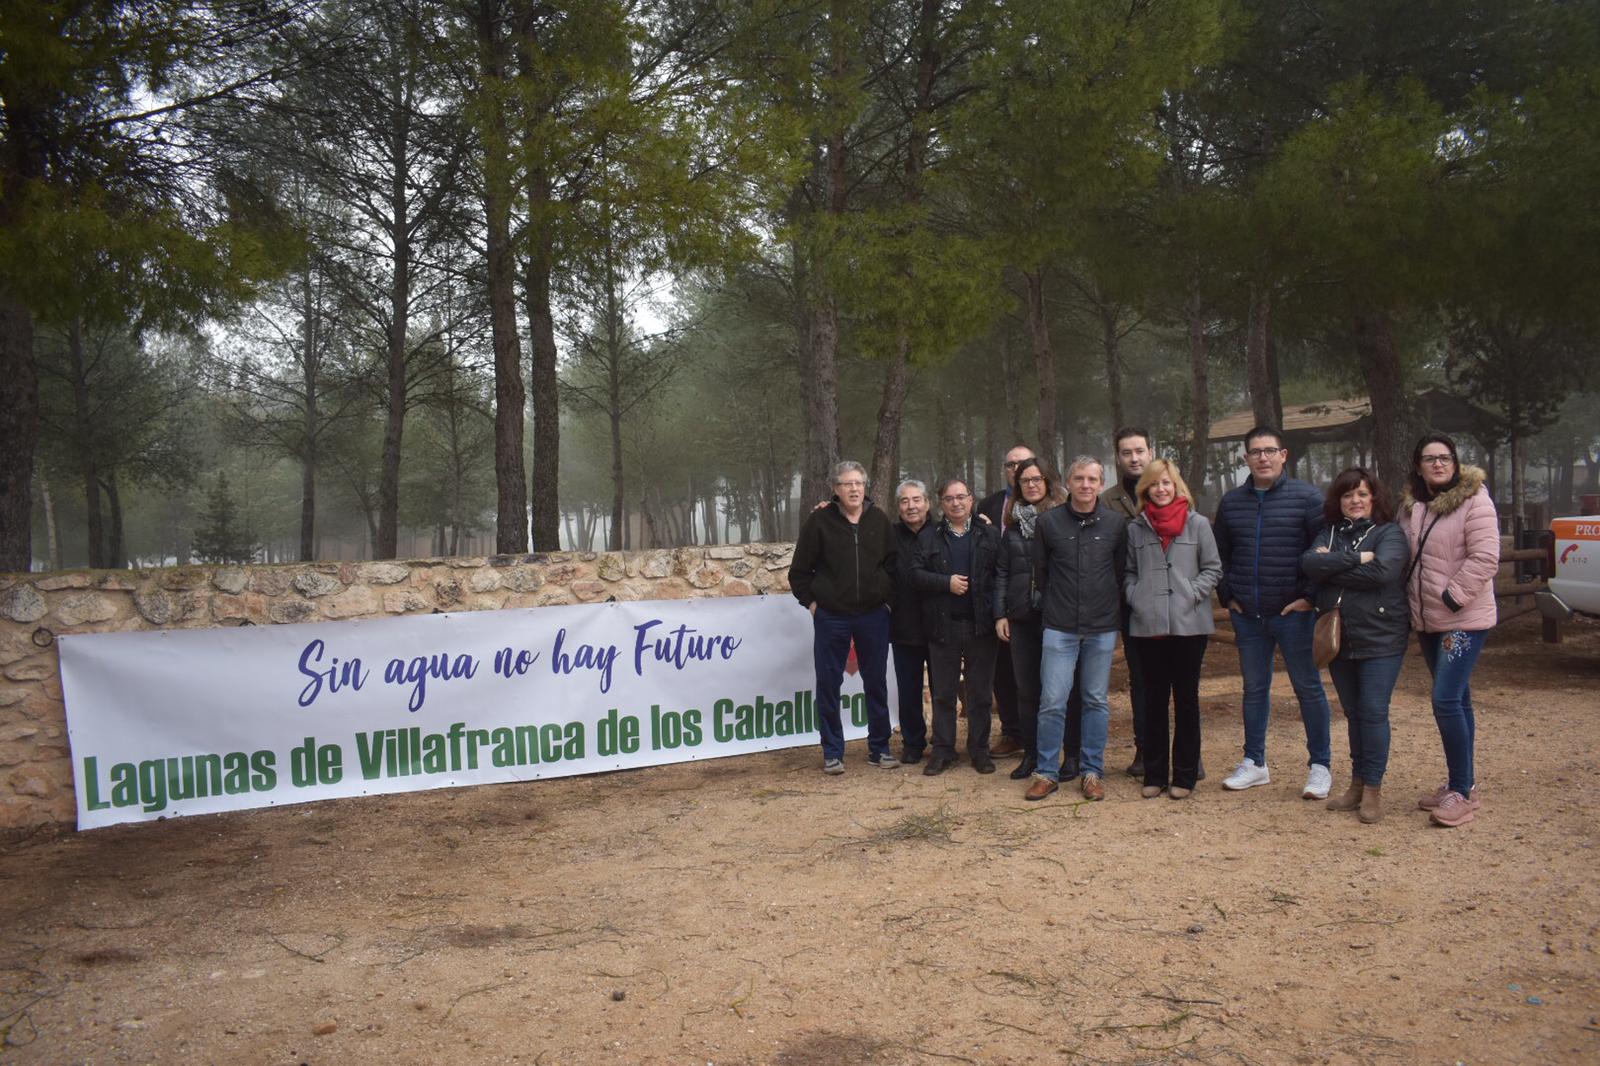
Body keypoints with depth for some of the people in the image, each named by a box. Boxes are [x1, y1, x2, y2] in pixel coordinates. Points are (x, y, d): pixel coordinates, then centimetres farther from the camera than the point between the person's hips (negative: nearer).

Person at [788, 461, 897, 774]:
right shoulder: (819, 521, -4)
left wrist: (888, 595, 4)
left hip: (873, 616, 2)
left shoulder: (879, 520, 3)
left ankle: (879, 748, 21)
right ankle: (832, 752, 14)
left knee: (876, 684, 9)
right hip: (831, 617, -2)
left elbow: (893, 563, 12)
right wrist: (810, 601, -3)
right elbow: (799, 571, 1)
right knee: (828, 684, 3)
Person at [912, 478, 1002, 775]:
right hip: (943, 625, 1)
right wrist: (947, 582, -14)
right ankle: (943, 750, 16)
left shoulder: (990, 534, 5)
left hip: (980, 625, 0)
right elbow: (916, 573, -1)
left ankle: (979, 750, 18)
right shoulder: (928, 536, 6)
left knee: (980, 692, 7)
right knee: (943, 693, 7)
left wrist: (998, 613, -10)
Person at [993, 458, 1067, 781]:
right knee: (1026, 688, 8)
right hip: (1021, 617, 4)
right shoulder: (1012, 524, 11)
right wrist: (1000, 614, 5)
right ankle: (1031, 754, 17)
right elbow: (1001, 572, 12)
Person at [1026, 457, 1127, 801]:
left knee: (1096, 701, 9)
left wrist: (1116, 613, 9)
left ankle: (1093, 771, 19)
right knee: (1052, 702, -3)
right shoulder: (1048, 522, 0)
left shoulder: (1116, 523, 2)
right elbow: (1039, 570, 8)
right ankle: (1047, 772, 8)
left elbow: (1122, 572, 9)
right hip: (1059, 627, -1)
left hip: (1102, 628, 1)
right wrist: (1052, 606, 8)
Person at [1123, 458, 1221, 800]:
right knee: (1154, 700, 8)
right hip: (1147, 626, 2)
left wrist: (1191, 594, -9)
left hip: (1189, 624, -1)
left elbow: (1213, 569, 4)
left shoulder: (1198, 524, 3)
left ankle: (1184, 776, 14)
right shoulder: (1136, 528, 7)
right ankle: (1155, 774, 16)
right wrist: (1135, 598, -3)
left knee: (1186, 699, 6)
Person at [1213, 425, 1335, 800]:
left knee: (1308, 688, 4)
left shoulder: (1306, 497, -5)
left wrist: (1311, 597, -10)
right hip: (1248, 616, 4)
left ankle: (1320, 766, 14)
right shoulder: (1231, 501, 9)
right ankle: (1254, 763, 23)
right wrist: (1228, 597, 9)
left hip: (1293, 613, -4)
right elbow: (1219, 554, 17)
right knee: (1254, 689, 12)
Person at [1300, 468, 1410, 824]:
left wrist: (1331, 567, -13)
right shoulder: (1330, 534, 10)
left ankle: (1373, 788, 6)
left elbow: (1382, 571, -22)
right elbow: (1308, 563, -10)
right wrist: (1355, 559, -20)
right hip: (1339, 639, 5)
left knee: (1373, 712, -4)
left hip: (1380, 638, -5)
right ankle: (1357, 783, 23)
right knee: (1353, 713, 13)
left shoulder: (1389, 533, -3)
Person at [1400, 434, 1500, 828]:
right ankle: (1463, 781, 25)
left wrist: (1452, 597, -19)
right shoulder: (1410, 505, 10)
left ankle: (1462, 792, -4)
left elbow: (1484, 558, -17)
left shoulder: (1475, 500, -10)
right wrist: (1409, 600, 11)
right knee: (1456, 700, 15)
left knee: (1446, 700, -13)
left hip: (1464, 619, -7)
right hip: (1427, 620, 7)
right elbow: (1404, 557, 21)